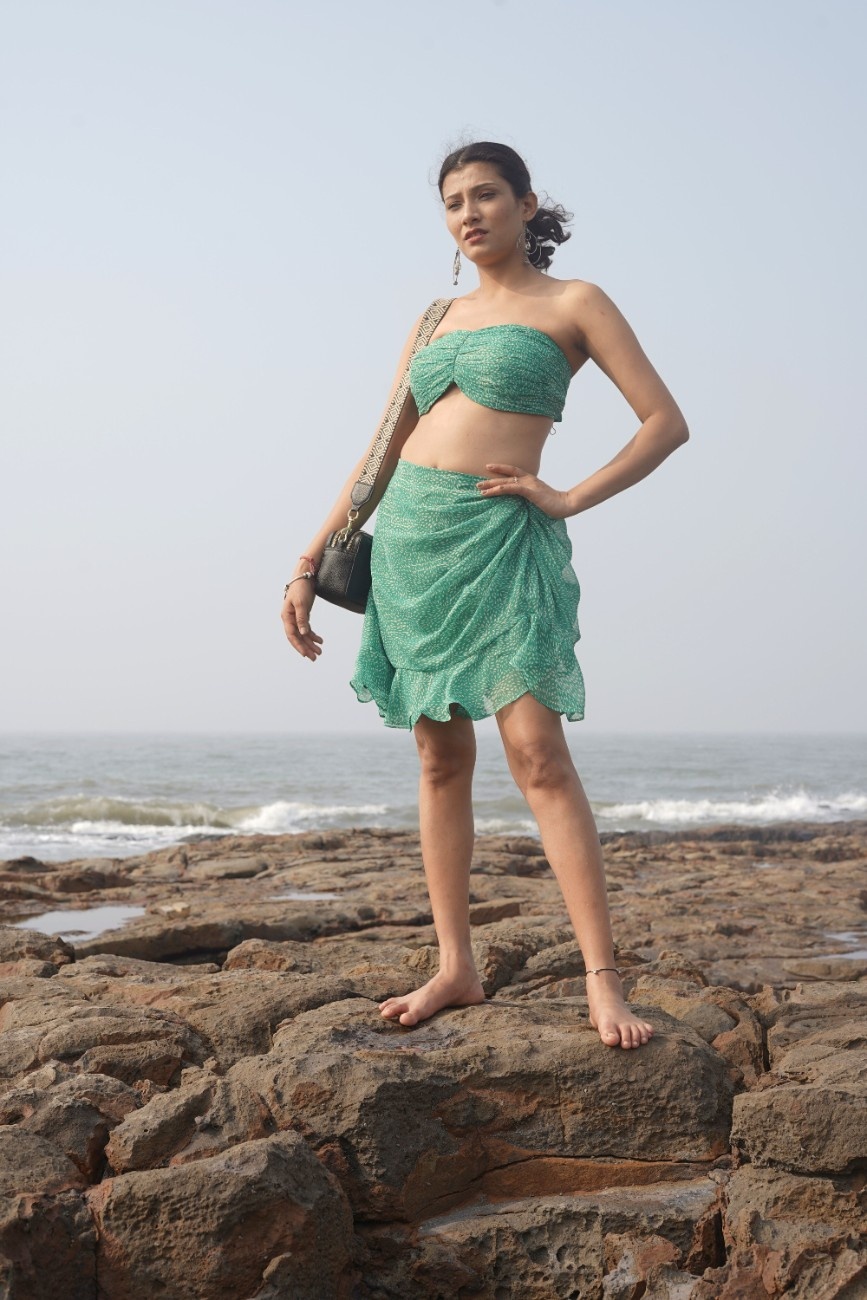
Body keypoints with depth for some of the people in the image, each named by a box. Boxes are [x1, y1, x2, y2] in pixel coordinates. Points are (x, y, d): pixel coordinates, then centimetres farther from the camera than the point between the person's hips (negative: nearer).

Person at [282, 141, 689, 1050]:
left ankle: (603, 981, -13)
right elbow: (381, 454, 18)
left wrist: (570, 498, -8)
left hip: (497, 536, -5)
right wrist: (309, 564, 13)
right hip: (408, 534, 6)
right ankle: (455, 968, 10)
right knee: (440, 759, 5)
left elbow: (667, 422, -1)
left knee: (537, 753, -13)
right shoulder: (435, 320, 18)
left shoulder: (573, 304, 4)